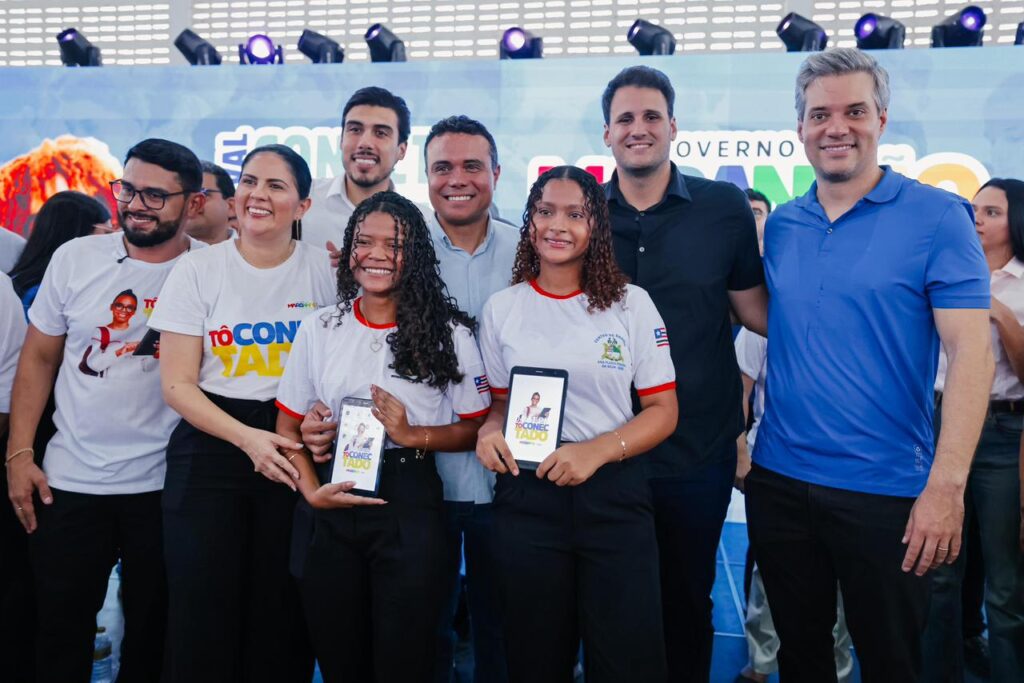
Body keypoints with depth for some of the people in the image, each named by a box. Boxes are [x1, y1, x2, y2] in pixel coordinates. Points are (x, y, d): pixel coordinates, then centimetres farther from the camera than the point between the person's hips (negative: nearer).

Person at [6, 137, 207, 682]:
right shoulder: (75, 258, -1)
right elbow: (38, 357, 6)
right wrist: (19, 453, 0)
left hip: (168, 486, -1)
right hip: (68, 481, 2)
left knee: (152, 635, 13)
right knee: (61, 635, 12)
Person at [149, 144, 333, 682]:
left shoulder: (325, 270, 2)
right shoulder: (198, 271, -1)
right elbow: (177, 384, -4)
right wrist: (246, 438, -17)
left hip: (294, 452, 1)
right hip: (211, 448, 0)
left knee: (281, 612, 5)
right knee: (204, 613, 3)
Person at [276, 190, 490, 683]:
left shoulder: (447, 332, -2)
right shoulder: (319, 329, 4)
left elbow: (476, 427, 0)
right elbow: (288, 426, 7)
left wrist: (412, 435, -15)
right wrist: (311, 490, -8)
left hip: (409, 505, -2)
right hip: (330, 508, 3)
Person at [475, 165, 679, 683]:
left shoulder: (632, 304, -2)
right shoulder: (500, 309, 3)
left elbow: (663, 410, -1)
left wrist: (597, 450, -17)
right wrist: (488, 434, -10)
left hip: (614, 494, -1)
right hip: (526, 495, 1)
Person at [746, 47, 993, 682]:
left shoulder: (937, 216, -8)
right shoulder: (780, 226, 6)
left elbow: (971, 350, -13)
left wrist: (947, 485, -20)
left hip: (886, 492, -4)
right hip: (779, 480, 4)